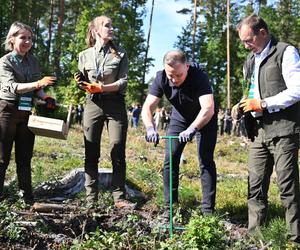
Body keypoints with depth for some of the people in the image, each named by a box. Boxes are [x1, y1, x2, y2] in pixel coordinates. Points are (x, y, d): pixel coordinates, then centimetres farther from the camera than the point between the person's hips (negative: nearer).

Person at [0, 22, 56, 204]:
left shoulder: (33, 61, 9)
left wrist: (46, 98, -6)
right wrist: (38, 83, -35)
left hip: (27, 112, 5)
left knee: (25, 156, 9)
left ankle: (27, 195, 14)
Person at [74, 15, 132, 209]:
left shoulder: (120, 54, 4)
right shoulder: (85, 55, 8)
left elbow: (123, 82, -5)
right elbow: (83, 83, 15)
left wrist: (101, 88, -19)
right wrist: (81, 83, -9)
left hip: (115, 105, -1)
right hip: (93, 105, 1)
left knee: (118, 153, -3)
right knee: (91, 154, 2)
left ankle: (120, 197, 4)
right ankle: (91, 199, 9)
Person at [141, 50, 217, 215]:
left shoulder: (199, 76, -34)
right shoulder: (161, 78, -22)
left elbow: (208, 109, -44)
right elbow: (147, 107, -26)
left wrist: (192, 129, -58)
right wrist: (151, 128, -45)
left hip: (204, 119, -4)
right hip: (179, 118, 4)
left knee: (206, 161, -9)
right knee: (170, 160, -2)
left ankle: (208, 209, -3)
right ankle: (170, 206, 8)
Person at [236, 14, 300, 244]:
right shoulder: (251, 60, 18)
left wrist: (263, 104, -14)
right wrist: (247, 104, 5)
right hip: (259, 130, 7)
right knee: (255, 185, 6)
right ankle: (253, 234, 14)